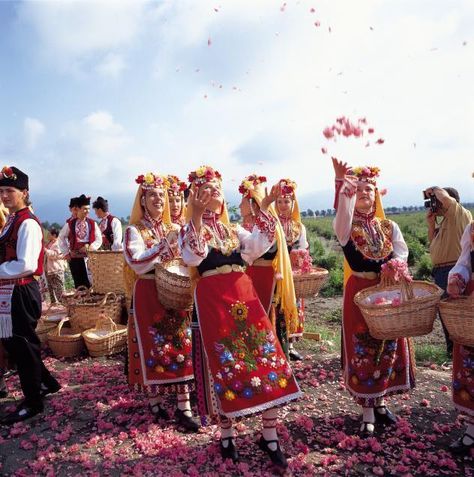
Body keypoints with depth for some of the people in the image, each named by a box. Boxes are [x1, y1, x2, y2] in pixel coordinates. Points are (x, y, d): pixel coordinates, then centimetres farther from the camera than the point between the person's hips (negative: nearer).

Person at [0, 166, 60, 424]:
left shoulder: (28, 223, -17)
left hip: (21, 293, -9)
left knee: (23, 346, 5)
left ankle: (32, 402, 25)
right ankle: (46, 382, 38)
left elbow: (26, 265, -24)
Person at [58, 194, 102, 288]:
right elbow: (61, 238, 11)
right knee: (79, 284, 5)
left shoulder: (93, 224, 3)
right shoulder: (70, 224, 1)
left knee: (90, 283, -2)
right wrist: (66, 253, 5)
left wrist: (90, 247, -13)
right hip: (75, 257, 0)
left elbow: (99, 240, 3)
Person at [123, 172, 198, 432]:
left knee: (181, 346, 0)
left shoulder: (173, 229, 11)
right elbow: (137, 263, -17)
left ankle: (183, 406, 7)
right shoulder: (134, 231, -3)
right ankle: (155, 399, 22)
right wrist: (165, 244, -23)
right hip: (148, 295, -4)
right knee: (153, 348, 3)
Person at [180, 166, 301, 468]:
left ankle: (270, 435, 14)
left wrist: (264, 208, -4)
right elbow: (193, 257, -17)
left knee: (267, 356, -1)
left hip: (244, 295, 4)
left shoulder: (233, 230, 18)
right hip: (212, 300, -4)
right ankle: (227, 434, 25)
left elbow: (259, 245, 1)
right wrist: (197, 216, -25)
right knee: (224, 364, 3)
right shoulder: (190, 230, 5)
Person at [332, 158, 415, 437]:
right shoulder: (347, 225, -3)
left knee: (388, 348, 12)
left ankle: (380, 402, 33)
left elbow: (402, 254, -4)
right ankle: (368, 413, 16)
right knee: (362, 351, 2)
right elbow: (342, 211, -26)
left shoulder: (389, 227, 9)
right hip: (359, 293, -3)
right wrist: (341, 182, -43)